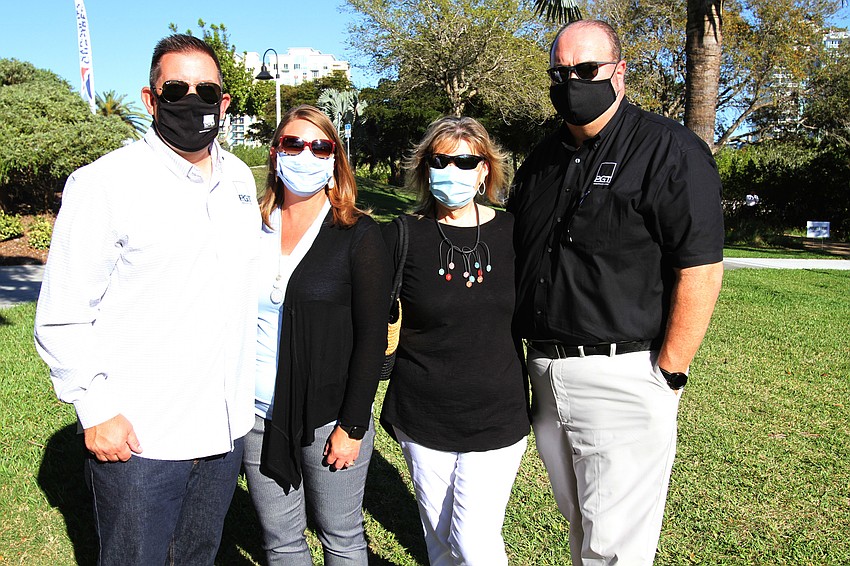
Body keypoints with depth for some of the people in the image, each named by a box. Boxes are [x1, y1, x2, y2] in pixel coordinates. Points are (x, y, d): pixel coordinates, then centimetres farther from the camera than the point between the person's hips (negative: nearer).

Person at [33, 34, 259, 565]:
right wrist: (97, 411, -15)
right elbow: (62, 319, -11)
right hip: (137, 440, -5)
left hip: (225, 429, 5)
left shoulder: (240, 178, 6)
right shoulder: (105, 183, -12)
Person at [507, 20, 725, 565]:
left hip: (622, 376, -6)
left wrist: (666, 377, -14)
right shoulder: (542, 161, 13)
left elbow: (701, 271, -14)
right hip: (546, 372, 7)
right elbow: (513, 259, 20)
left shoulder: (670, 151, -9)